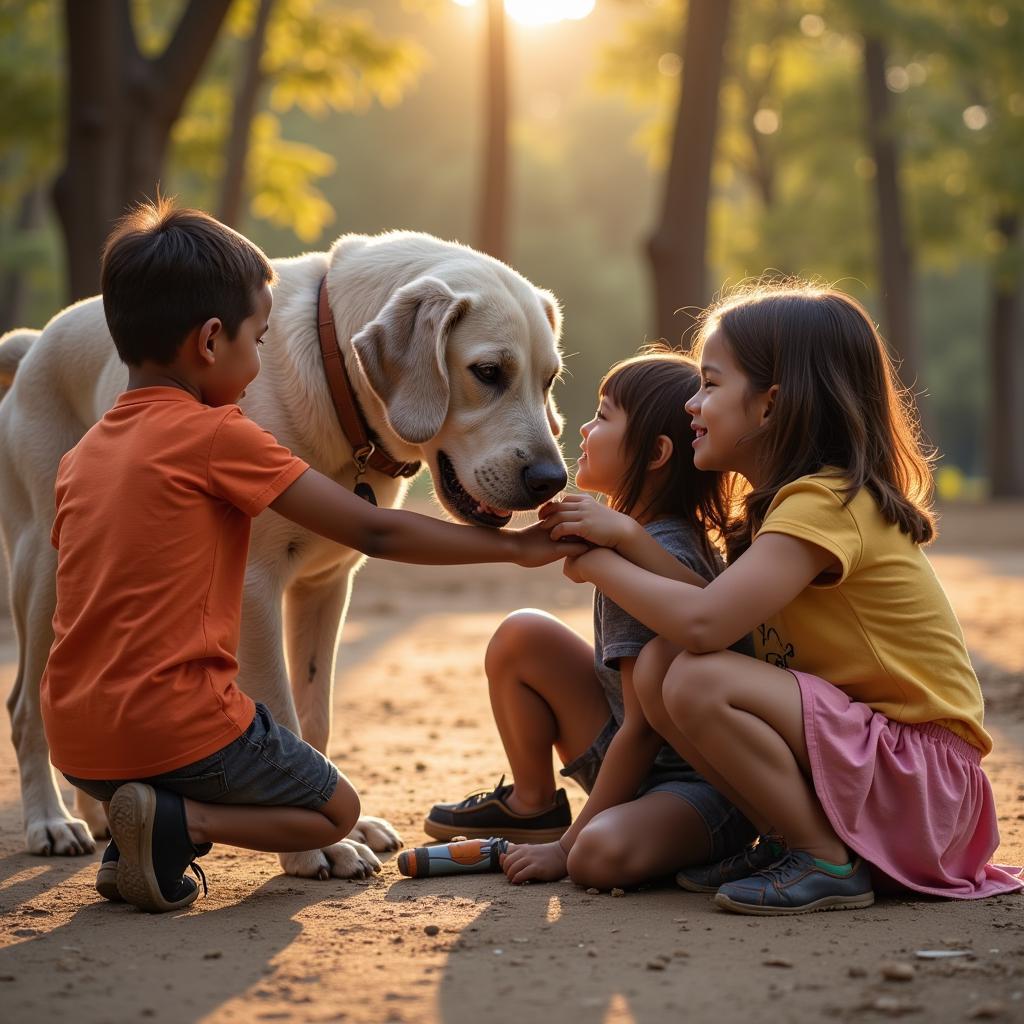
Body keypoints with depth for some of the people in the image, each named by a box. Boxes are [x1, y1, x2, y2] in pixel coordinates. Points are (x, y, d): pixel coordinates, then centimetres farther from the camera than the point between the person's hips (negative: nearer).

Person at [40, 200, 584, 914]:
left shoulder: (81, 455, 11)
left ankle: (143, 828, 5)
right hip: (176, 725, -7)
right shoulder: (216, 433, -10)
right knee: (337, 810, 15)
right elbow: (375, 533, -8)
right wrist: (512, 547, 0)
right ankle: (176, 824, -8)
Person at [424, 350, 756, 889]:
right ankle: (533, 806, 15)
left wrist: (565, 847, -17)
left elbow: (645, 727, -23)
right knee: (521, 636, 1)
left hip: (704, 784, -10)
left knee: (602, 853, -40)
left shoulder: (651, 560, -23)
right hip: (636, 758, 10)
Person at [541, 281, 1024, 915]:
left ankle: (828, 862, -12)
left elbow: (703, 623, -30)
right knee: (657, 668, -5)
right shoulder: (792, 497, 12)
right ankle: (786, 840, 4)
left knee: (698, 681, -27)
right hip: (851, 736, 9)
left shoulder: (824, 503, -19)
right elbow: (718, 607, 2)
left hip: (920, 765, -9)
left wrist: (601, 565, -15)